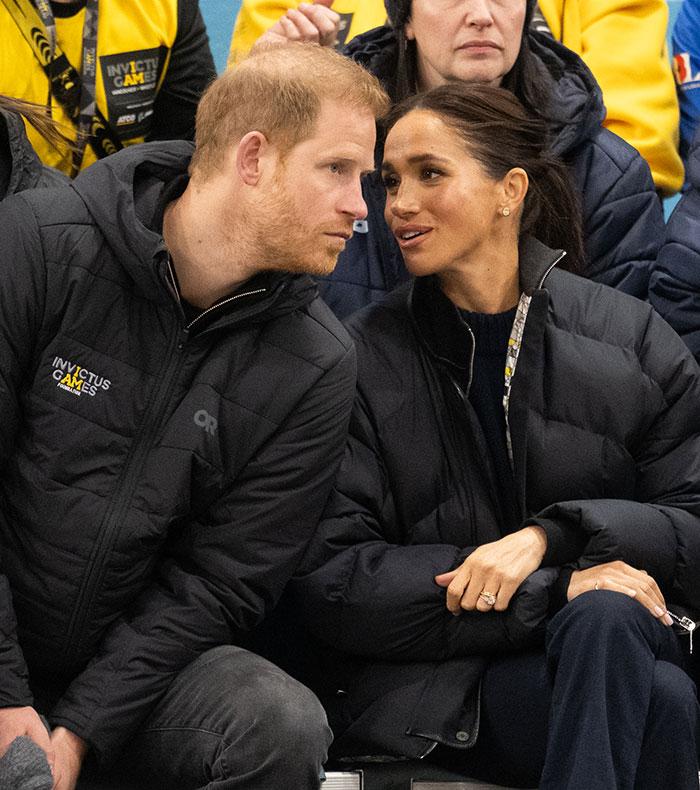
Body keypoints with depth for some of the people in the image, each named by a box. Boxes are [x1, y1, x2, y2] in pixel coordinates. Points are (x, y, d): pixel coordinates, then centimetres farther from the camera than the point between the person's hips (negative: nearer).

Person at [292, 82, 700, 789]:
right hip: (433, 689, -3)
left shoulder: (630, 338, 6)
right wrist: (554, 593, -15)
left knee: (605, 618, -35)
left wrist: (550, 533, -15)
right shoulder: (363, 357, 3)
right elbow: (328, 584, -6)